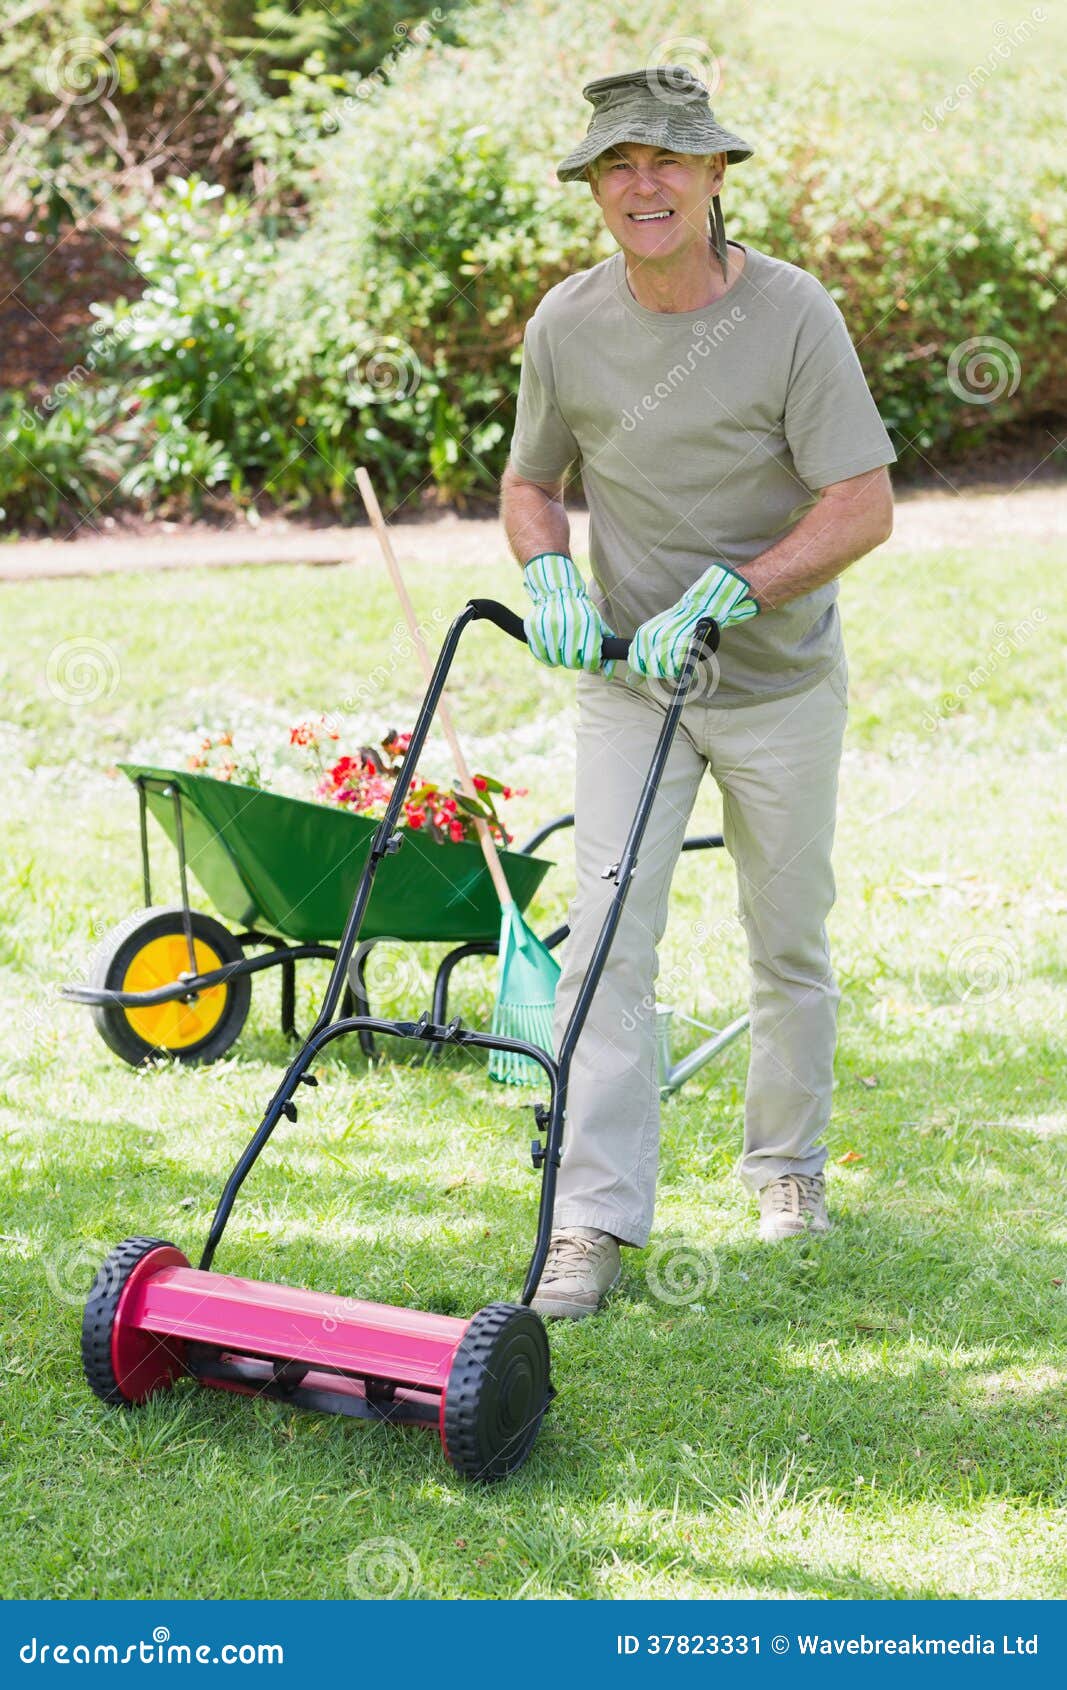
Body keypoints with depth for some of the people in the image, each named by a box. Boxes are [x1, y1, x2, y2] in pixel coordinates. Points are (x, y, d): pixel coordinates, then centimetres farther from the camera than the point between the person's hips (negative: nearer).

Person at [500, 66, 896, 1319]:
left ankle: (787, 1161, 34)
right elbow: (529, 483, 8)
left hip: (781, 684, -1)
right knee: (607, 940, -9)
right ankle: (594, 1218, -7)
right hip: (630, 683, 1)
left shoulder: (792, 312, -15)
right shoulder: (566, 322, -6)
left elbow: (864, 507, -18)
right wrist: (550, 575, -13)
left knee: (788, 940, 11)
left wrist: (718, 599, -27)